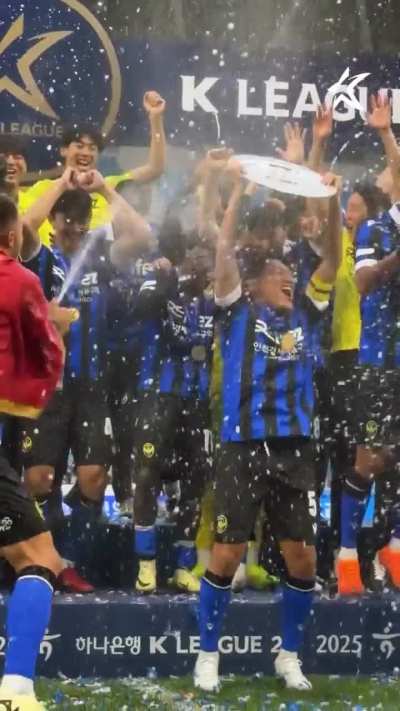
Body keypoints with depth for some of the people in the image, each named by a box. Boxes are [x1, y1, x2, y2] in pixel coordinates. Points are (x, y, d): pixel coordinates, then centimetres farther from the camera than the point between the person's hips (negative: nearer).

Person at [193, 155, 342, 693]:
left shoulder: (303, 314, 15)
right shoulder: (240, 311, 6)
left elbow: (333, 260, 10)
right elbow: (224, 251, -3)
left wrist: (332, 203, -1)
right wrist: (239, 189, -5)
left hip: (295, 449, 4)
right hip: (244, 447, -3)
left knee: (303, 556, 2)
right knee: (227, 552, -5)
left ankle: (290, 654, 19)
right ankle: (208, 655, 8)